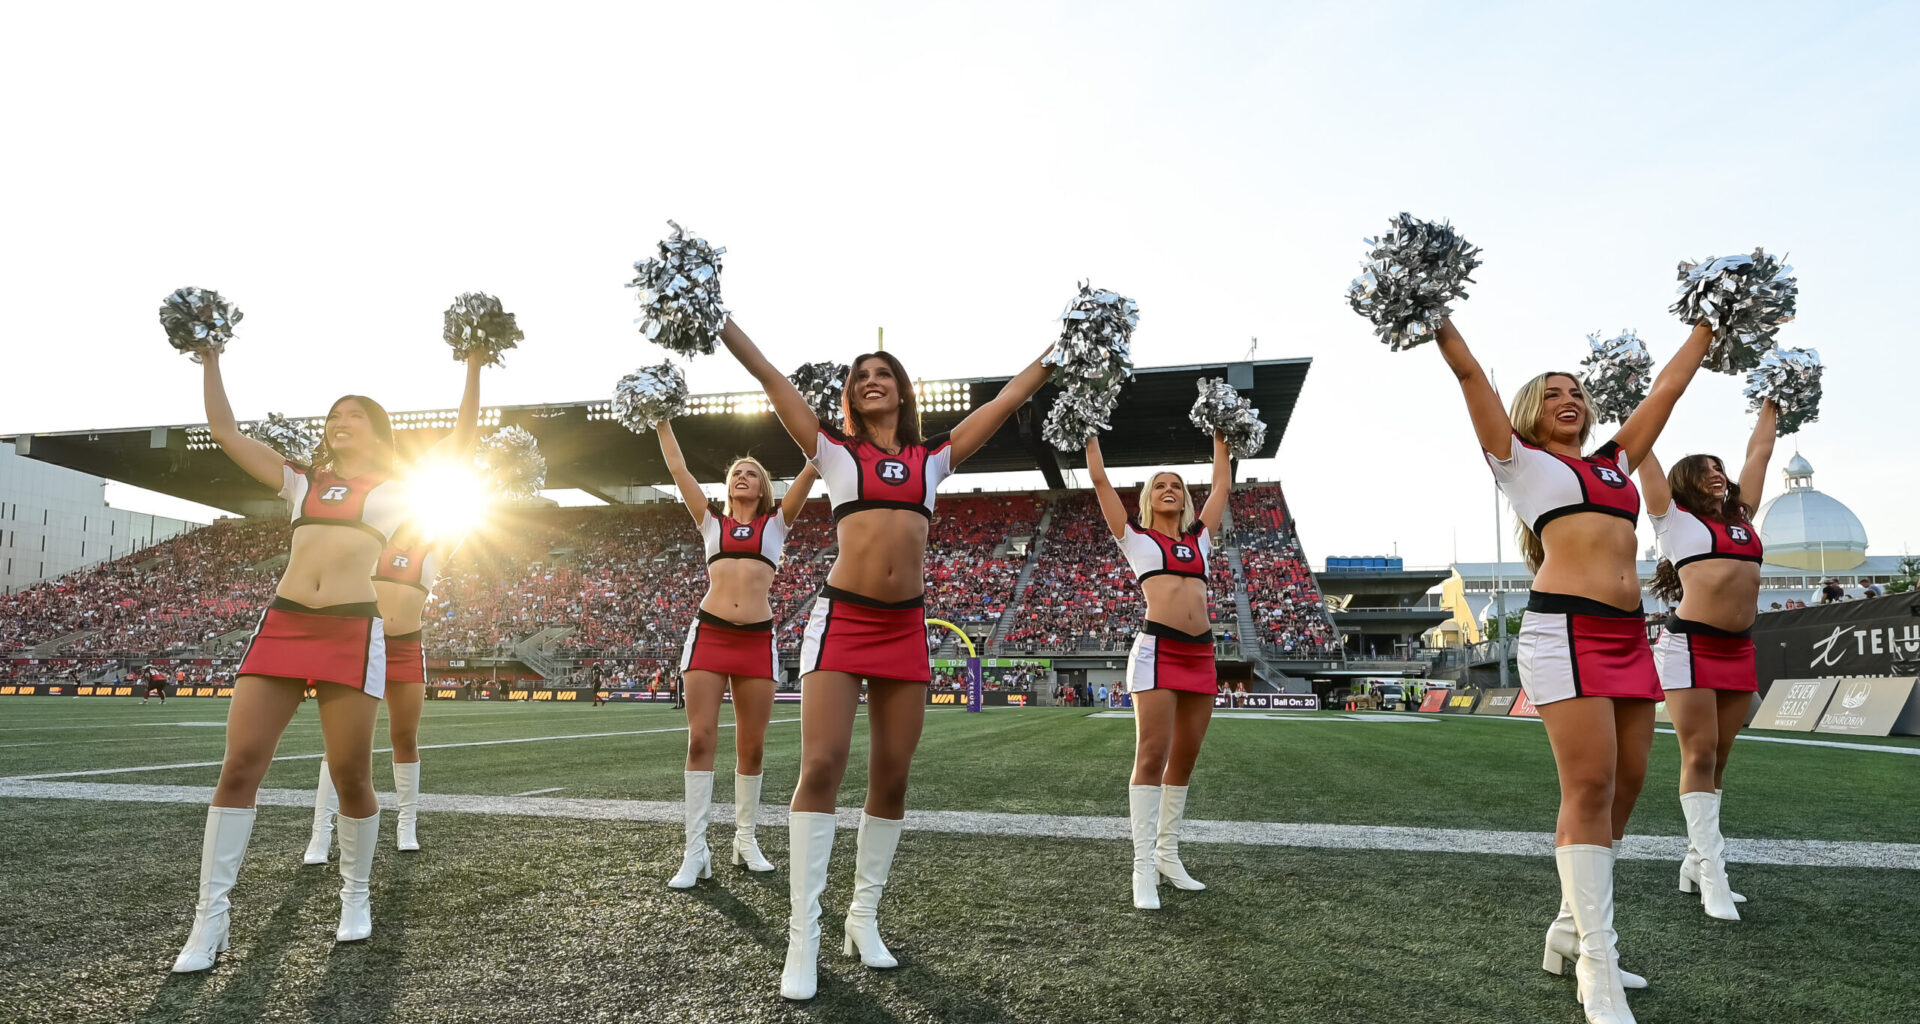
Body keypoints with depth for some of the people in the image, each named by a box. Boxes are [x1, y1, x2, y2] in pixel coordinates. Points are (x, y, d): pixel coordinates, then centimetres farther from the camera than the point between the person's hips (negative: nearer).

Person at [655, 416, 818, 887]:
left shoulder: (776, 523, 15)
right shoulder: (712, 523, 17)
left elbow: (811, 470, 8)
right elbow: (679, 470, 15)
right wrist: (662, 423, 15)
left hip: (757, 640, 0)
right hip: (708, 634, 0)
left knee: (751, 746, 5)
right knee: (700, 739, -7)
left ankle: (745, 839, 19)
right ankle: (696, 850, -3)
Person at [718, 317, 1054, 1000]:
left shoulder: (932, 458, 13)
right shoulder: (835, 452, 8)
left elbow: (1009, 397, 17)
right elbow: (769, 377, 5)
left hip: (906, 627, 3)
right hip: (842, 618, -3)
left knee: (891, 778, 5)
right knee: (822, 767, -12)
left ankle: (864, 918, 20)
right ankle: (803, 939, -5)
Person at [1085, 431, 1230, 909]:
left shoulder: (1199, 538, 21)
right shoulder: (1136, 538, 10)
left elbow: (1222, 485, 28)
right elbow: (1099, 480, 10)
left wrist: (1220, 437, 36)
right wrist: (1091, 434, 19)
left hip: (1201, 654, 5)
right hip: (1158, 649, -5)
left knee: (1184, 758, 9)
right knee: (1152, 756, -10)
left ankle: (1168, 855, 20)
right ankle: (1144, 868, -7)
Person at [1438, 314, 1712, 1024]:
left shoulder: (1614, 462, 24)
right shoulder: (1520, 458, 8)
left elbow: (1668, 387, 30)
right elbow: (1469, 373, 3)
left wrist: (1707, 326, 35)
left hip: (1630, 637, 7)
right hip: (1566, 630, -7)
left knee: (1624, 786, 6)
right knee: (1590, 787, -11)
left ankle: (1571, 930, 21)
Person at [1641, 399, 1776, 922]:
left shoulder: (1741, 517, 18)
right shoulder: (1673, 518, 3)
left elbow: (1758, 452, 28)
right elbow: (1643, 450, 3)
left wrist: (1770, 405, 35)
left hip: (1739, 650, 6)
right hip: (1691, 647, -6)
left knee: (1717, 758, 8)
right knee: (1699, 755, -6)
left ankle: (1695, 862, 16)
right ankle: (1713, 873, -4)